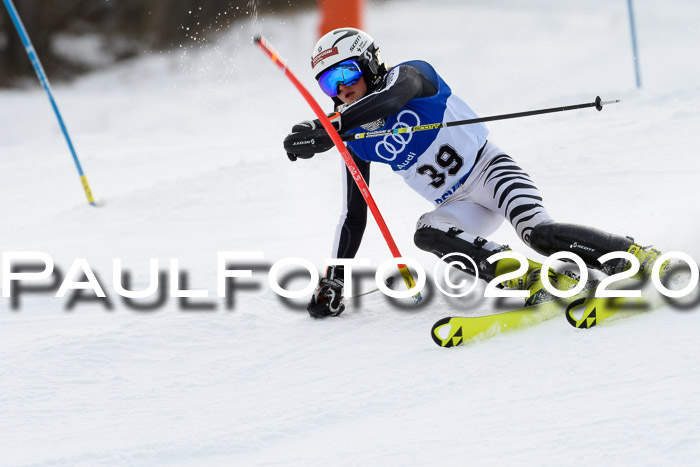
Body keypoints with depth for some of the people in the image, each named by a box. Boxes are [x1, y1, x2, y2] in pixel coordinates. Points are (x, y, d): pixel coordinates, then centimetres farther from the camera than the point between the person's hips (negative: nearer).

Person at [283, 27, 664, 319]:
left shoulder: (410, 75, -9)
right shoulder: (355, 139, 6)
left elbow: (389, 98, -35)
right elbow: (354, 218, 10)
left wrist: (330, 128, -47)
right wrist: (332, 282, 4)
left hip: (488, 170, -5)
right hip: (458, 208, 5)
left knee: (537, 232, -32)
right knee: (426, 232, -29)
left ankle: (637, 257, -23)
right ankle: (531, 278, -39)